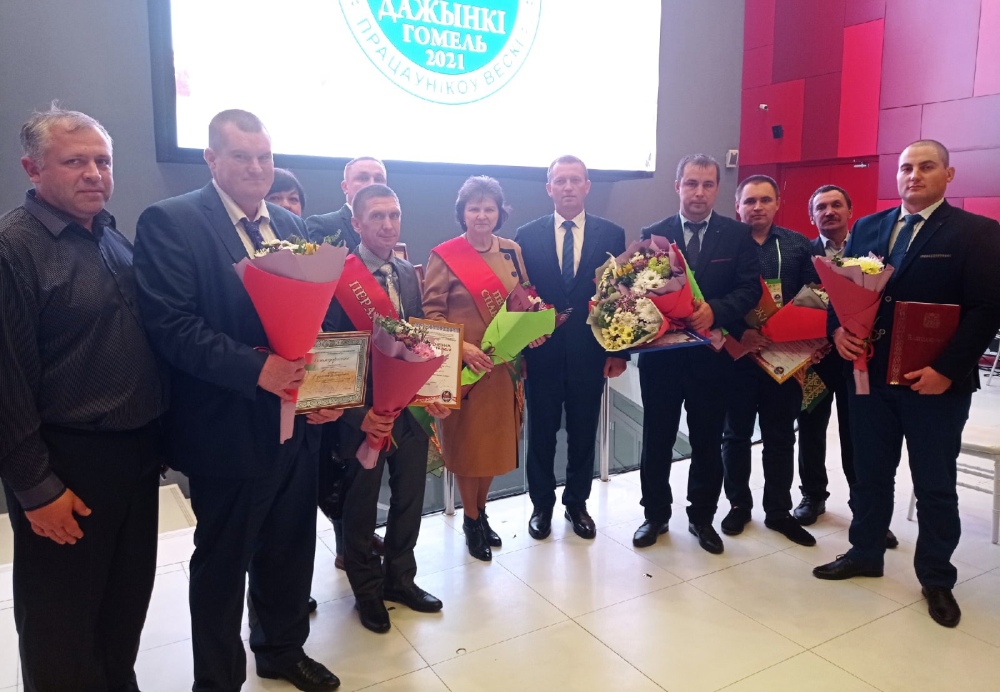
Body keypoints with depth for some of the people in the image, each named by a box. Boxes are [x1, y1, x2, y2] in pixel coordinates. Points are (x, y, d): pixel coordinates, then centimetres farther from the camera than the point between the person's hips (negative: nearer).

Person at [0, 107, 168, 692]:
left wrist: (159, 436, 10)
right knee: (62, 627, 12)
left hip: (138, 452, 7)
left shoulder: (114, 236, 8)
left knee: (128, 601, 22)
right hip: (66, 468, -7)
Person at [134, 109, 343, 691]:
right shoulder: (171, 221, -9)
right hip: (229, 427, -5)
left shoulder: (291, 225, 10)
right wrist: (256, 368, -27)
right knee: (223, 560, 12)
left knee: (290, 549, 19)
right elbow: (169, 324, -18)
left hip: (298, 419, 6)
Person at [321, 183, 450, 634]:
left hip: (413, 407, 6)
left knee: (409, 499, 18)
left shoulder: (408, 274, 6)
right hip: (364, 414, -5)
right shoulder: (338, 277, -14)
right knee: (361, 508, 14)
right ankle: (367, 590, 35)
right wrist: (357, 414, -20)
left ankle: (400, 578, 40)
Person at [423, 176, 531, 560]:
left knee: (496, 438, 14)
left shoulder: (512, 252, 7)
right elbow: (431, 313, -10)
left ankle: (481, 511, 34)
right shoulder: (445, 256, -8)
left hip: (505, 364, 5)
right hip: (464, 365, -5)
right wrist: (461, 347, -21)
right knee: (465, 440, 7)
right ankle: (471, 520, 26)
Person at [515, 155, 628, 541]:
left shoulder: (611, 235, 1)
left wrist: (619, 350, -2)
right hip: (542, 353, 0)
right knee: (541, 433, 12)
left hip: (590, 353, 1)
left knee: (583, 433, 13)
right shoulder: (527, 236, 1)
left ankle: (576, 503, 32)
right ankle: (541, 505, 30)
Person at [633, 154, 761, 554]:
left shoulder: (737, 235, 2)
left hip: (712, 354, 0)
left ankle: (702, 517, 30)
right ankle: (656, 514, 28)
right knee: (656, 439, 10)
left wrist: (714, 310, -23)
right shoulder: (653, 234, 3)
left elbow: (751, 289, -6)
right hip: (660, 352, 0)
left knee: (707, 441, 12)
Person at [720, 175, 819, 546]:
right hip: (736, 354, -2)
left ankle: (778, 511, 24)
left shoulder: (799, 245, 6)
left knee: (781, 437, 11)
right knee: (736, 434, 10)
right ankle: (739, 504, 26)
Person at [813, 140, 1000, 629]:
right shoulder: (866, 228, 8)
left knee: (935, 486, 10)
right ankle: (865, 554, 33)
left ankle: (936, 579, 27)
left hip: (936, 383, -3)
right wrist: (838, 329, -12)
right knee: (869, 474, 15)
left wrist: (947, 369, -18)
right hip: (870, 374, 4)